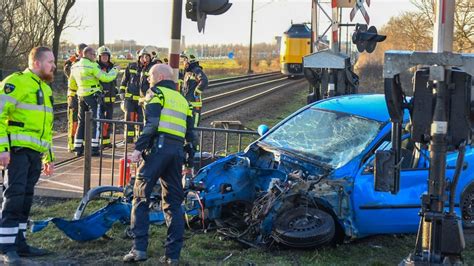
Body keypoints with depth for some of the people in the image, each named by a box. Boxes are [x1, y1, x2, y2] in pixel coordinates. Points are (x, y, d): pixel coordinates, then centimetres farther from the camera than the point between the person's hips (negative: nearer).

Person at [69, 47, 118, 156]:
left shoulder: (75, 67, 10)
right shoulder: (92, 66, -15)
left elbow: (72, 85, 19)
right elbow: (106, 78, -17)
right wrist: (115, 70, 0)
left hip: (81, 96, 7)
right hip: (93, 96, -7)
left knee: (81, 122, 13)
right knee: (95, 122, -1)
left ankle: (78, 147, 13)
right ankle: (94, 148, -4)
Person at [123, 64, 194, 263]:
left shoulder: (156, 93, 4)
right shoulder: (183, 100, 24)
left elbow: (151, 124, -12)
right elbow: (190, 135, 22)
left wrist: (138, 148, -15)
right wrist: (189, 160, 30)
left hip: (158, 147, -6)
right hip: (178, 151, 6)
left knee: (141, 197, -2)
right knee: (173, 203, 10)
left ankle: (139, 248, -10)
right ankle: (173, 254, 9)